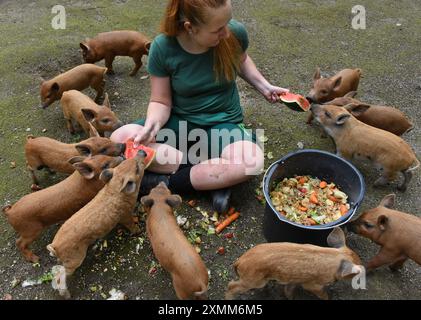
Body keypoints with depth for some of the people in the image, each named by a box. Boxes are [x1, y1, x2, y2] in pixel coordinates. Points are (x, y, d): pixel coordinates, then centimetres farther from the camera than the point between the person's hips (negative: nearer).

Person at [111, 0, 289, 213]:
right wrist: (152, 126, -30)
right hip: (180, 121, 1)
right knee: (119, 140, -24)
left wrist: (264, 86, -2)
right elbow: (161, 101, -9)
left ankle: (168, 181, -16)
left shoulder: (235, 33, -14)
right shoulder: (163, 47, -17)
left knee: (253, 161, -33)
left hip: (223, 123, 0)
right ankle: (217, 177, -20)